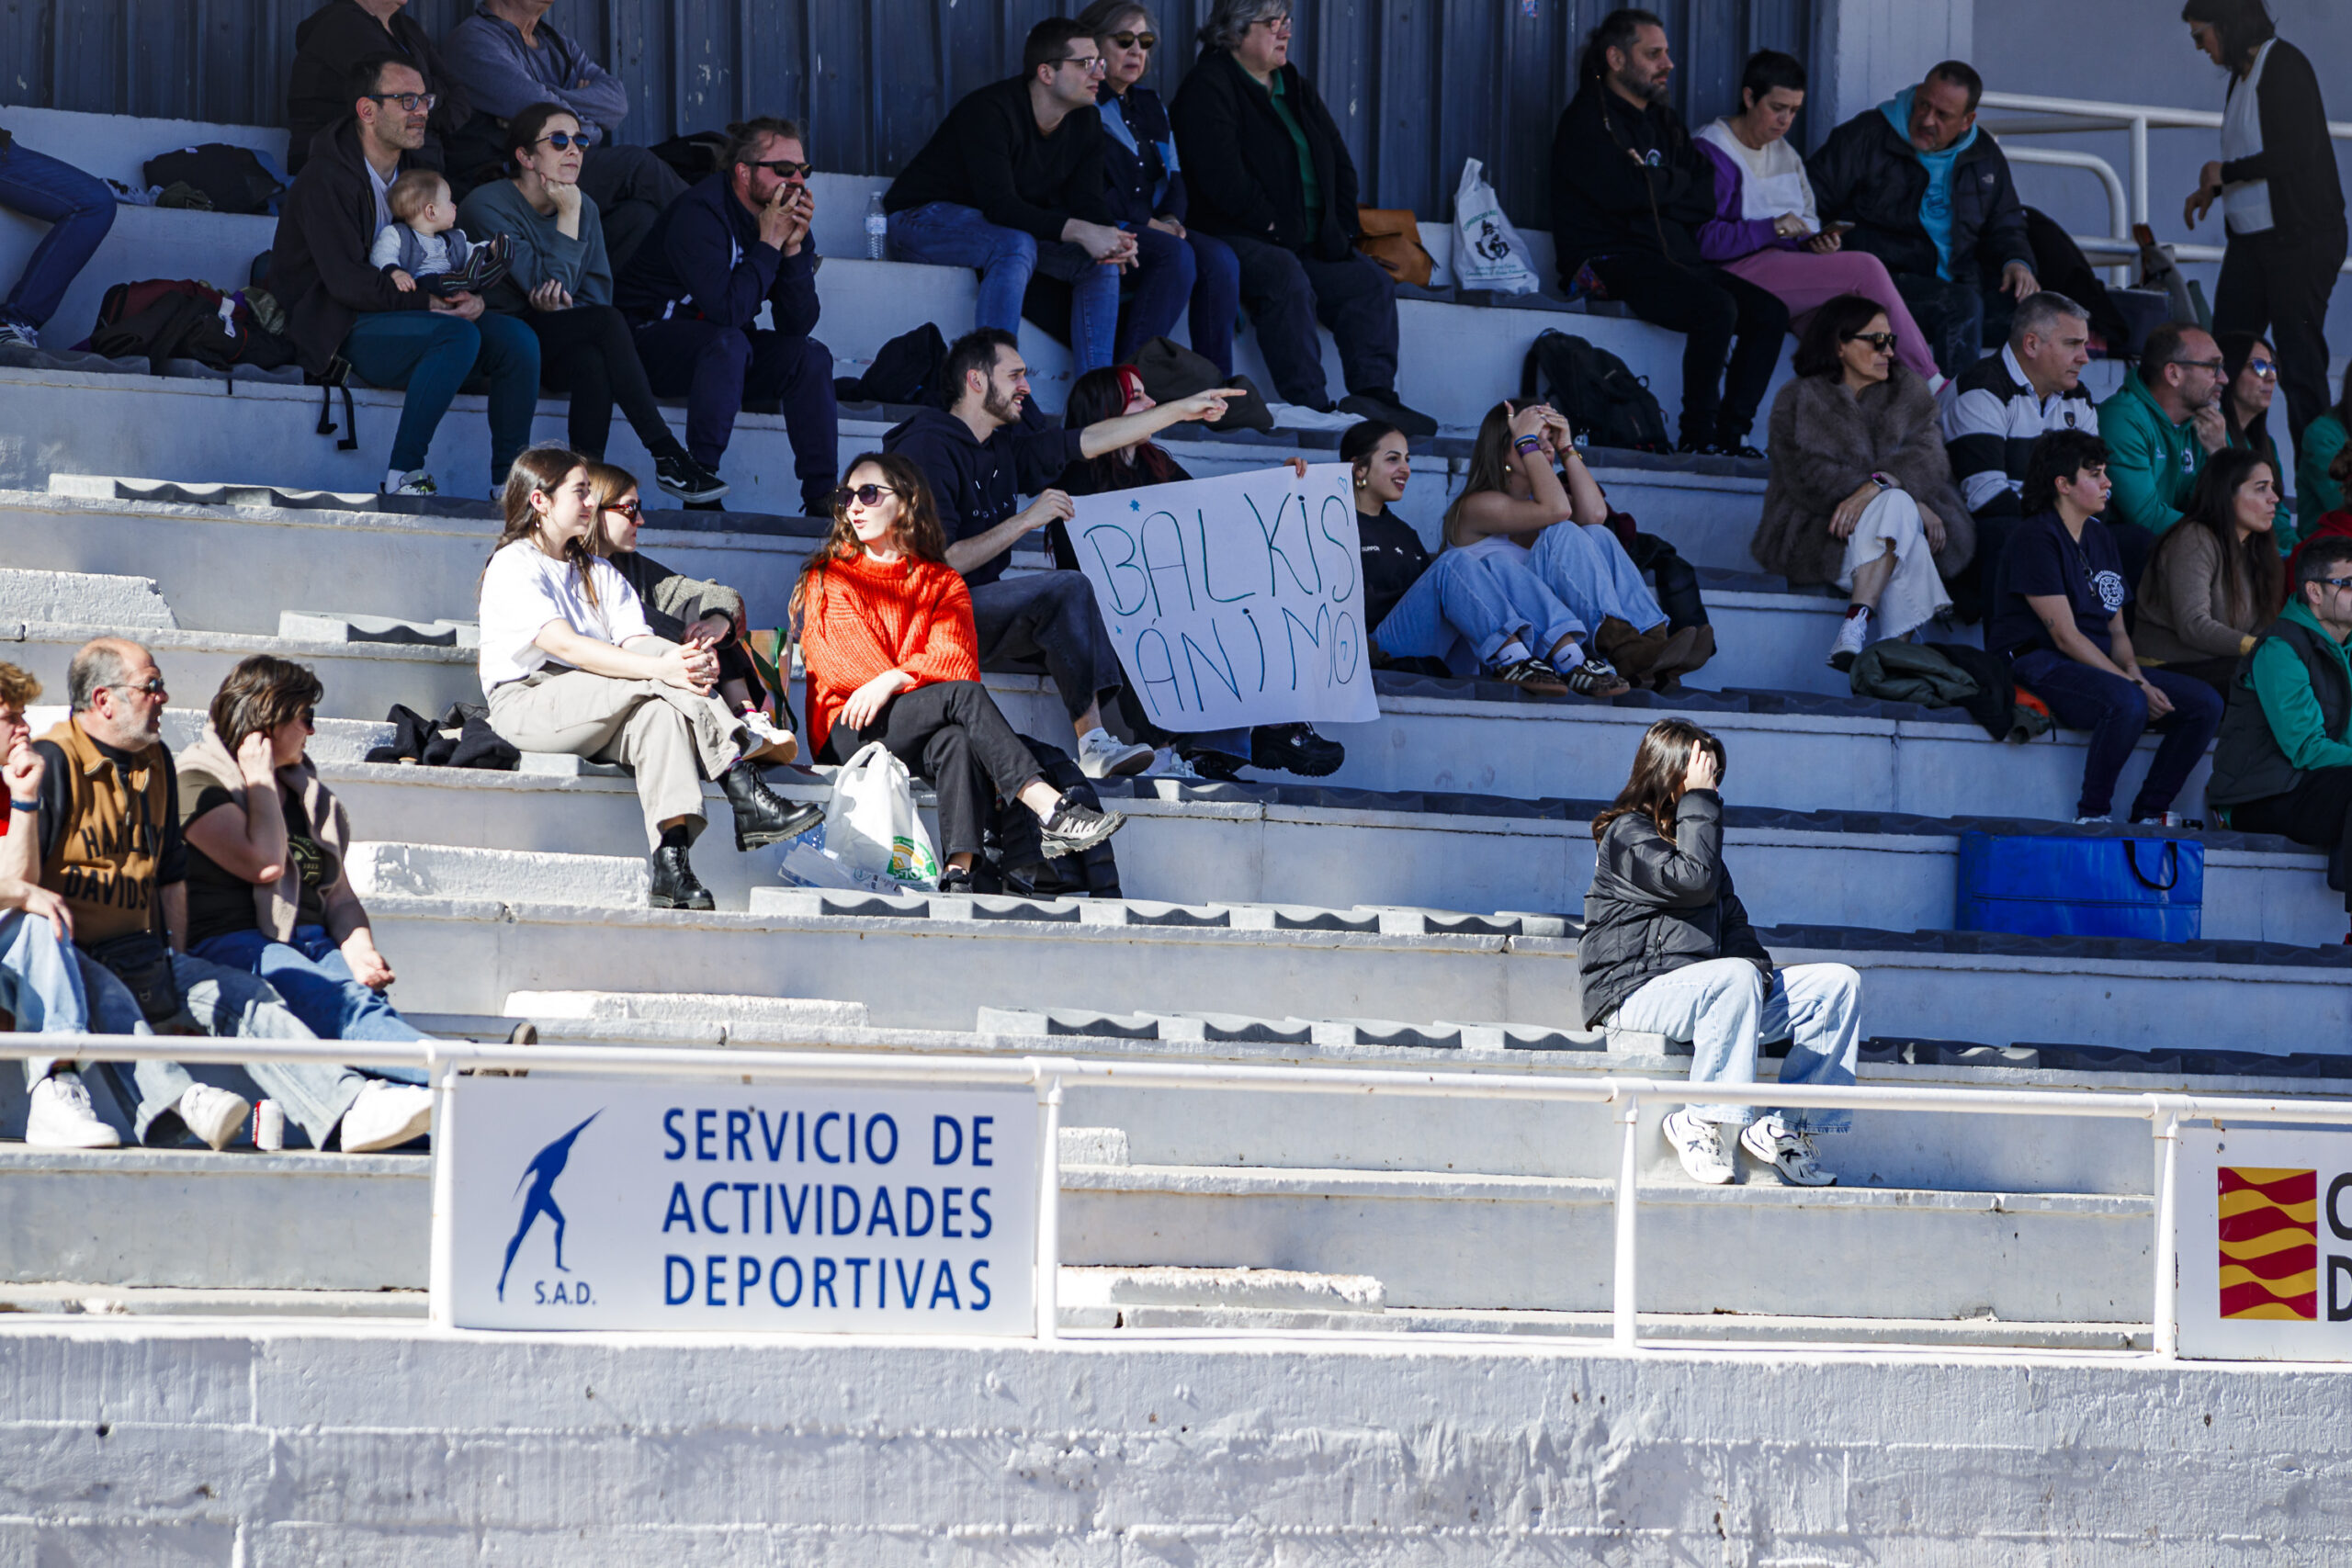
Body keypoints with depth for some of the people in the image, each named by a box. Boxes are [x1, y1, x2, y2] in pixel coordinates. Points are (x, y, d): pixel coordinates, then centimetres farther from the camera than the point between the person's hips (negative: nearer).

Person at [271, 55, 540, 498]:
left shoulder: (415, 171, 15)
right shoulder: (325, 179, -12)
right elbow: (346, 281, -20)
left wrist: (469, 297, -9)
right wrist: (431, 303, -21)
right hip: (339, 333, -8)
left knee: (516, 338, -12)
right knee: (459, 336, -32)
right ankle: (402, 475, -28)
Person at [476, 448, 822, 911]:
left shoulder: (598, 573, 22)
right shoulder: (512, 566, -3)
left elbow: (637, 642, 5)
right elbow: (565, 646, -20)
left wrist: (696, 663, -20)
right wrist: (662, 668, -31)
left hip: (595, 710, 6)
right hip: (526, 703, -6)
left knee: (658, 714, -29)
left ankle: (671, 864, -42)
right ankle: (745, 795, -31)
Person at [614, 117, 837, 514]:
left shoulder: (787, 218, -1)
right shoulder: (699, 214, -23)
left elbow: (798, 325, -7)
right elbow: (727, 310, -35)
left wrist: (795, 248, -18)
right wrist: (768, 244, -27)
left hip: (723, 347, 7)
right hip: (649, 339, -7)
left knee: (810, 355, -13)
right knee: (728, 342, -36)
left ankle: (822, 498, -15)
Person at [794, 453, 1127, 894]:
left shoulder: (943, 583, 17)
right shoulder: (828, 578, 15)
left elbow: (957, 659, -2)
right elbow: (836, 660, -1)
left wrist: (893, 680, -20)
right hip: (849, 733, -2)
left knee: (956, 739, -36)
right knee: (963, 695, -29)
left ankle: (958, 873, -53)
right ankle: (1053, 813, -43)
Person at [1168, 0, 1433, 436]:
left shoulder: (1297, 88, 21)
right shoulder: (1207, 87, -5)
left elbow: (1341, 166, 21)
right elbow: (1222, 177, -17)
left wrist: (1340, 231, 5)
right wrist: (1277, 228, -16)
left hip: (1309, 247, 8)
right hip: (1236, 238, -8)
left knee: (1370, 281, -13)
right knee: (1286, 277, -35)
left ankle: (1374, 394, -26)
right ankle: (1309, 405, -41)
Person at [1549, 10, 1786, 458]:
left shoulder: (1664, 122, 22)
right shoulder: (1586, 119, -2)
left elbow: (1708, 199, 12)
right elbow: (1623, 192, -17)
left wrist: (1655, 187, -6)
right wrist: (1677, 184, 2)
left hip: (1674, 260, 8)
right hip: (1612, 262, -8)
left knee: (1770, 311, -8)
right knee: (1716, 307, -31)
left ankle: (1731, 433, -12)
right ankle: (1698, 436, -23)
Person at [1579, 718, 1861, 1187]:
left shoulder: (1688, 832, 22)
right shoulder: (1626, 833, -5)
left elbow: (1731, 918, 19)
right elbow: (1694, 881, -21)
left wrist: (1756, 970, 0)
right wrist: (1700, 803, -12)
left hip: (1702, 987, 9)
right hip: (1636, 993, -9)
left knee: (1838, 984, -3)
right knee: (1735, 979, -40)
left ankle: (1788, 1126, -9)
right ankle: (1702, 1123, -31)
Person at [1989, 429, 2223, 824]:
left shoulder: (2101, 541, 20)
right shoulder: (2035, 538, -8)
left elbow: (2117, 629, 17)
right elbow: (2065, 635, -15)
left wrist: (2134, 672, -6)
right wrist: (2131, 682, -19)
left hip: (2102, 664, 9)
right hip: (2039, 665, -9)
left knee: (2204, 702, -9)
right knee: (2126, 702, -37)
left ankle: (2149, 813, -6)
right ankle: (2093, 814, -21)